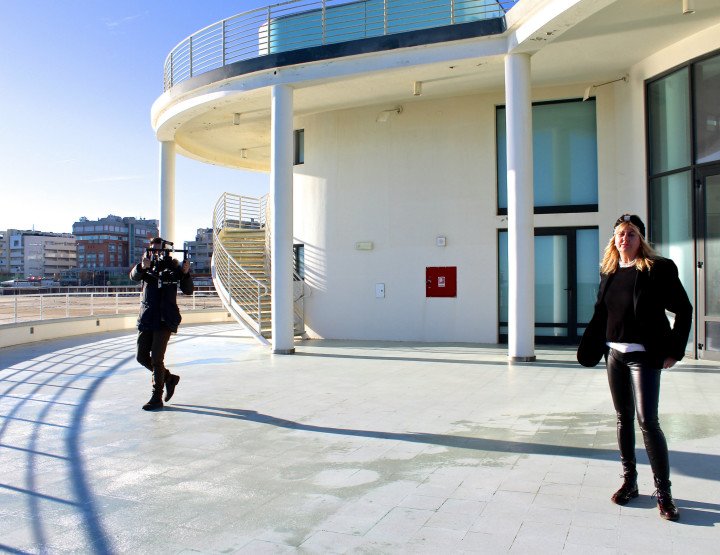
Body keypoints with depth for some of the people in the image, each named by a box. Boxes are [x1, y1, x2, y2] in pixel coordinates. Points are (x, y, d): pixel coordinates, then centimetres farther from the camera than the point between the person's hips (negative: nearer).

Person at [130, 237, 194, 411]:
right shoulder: (147, 268, 7)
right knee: (141, 357, 7)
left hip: (165, 320, -5)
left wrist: (185, 273, -21)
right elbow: (134, 276, -15)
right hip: (146, 318, 5)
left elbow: (188, 291, -4)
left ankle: (157, 398, 2)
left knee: (156, 358, -9)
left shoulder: (173, 267, 0)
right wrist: (142, 267, -36)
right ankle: (169, 377, 28)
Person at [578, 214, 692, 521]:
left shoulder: (658, 269, -6)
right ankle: (629, 481, 25)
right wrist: (589, 350, 11)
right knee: (624, 418, 12)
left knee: (648, 420, -9)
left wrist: (674, 349, -8)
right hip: (614, 352, 6)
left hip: (643, 355, -5)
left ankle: (663, 491, 4)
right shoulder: (609, 271, 9)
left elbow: (684, 310, -3)